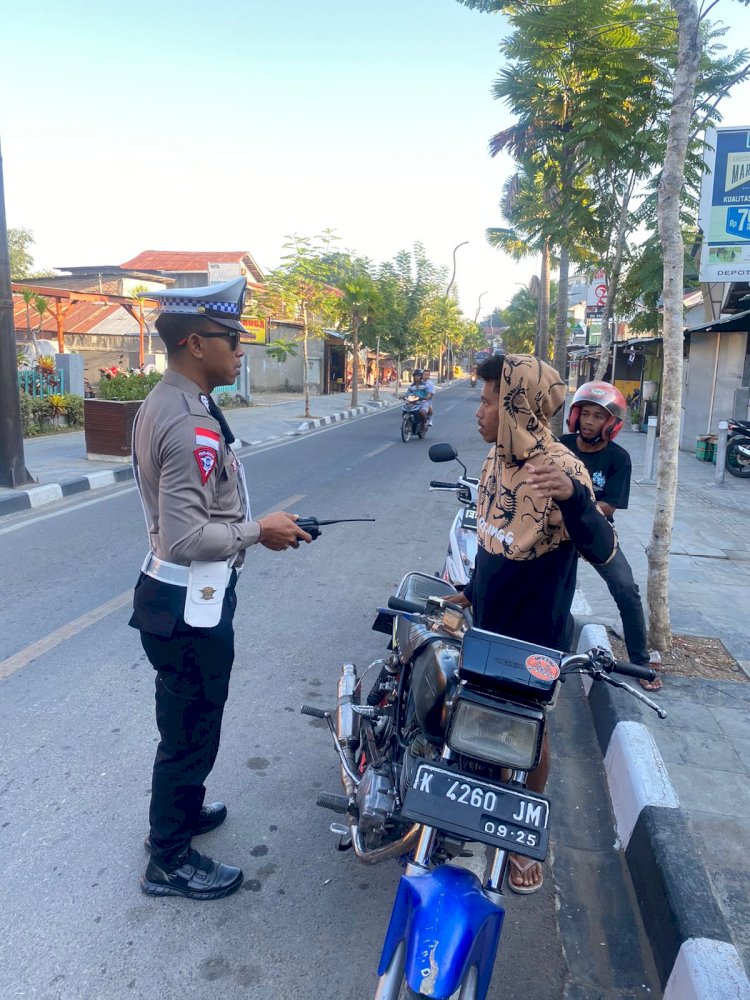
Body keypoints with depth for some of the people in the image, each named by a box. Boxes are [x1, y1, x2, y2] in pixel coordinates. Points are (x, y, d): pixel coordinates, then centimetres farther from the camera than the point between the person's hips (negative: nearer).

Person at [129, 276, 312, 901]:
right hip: (190, 608, -10)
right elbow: (186, 539, -29)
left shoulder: (161, 404, 7)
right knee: (191, 731, 9)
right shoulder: (193, 425, -26)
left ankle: (178, 813, 50)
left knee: (186, 721, 28)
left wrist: (249, 527, 13)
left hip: (174, 594, 10)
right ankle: (171, 862, 30)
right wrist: (258, 531, -17)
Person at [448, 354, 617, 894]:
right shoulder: (498, 459, 0)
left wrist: (574, 498, -50)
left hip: (534, 635, -7)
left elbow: (602, 550, -32)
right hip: (488, 623, 7)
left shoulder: (560, 468, -24)